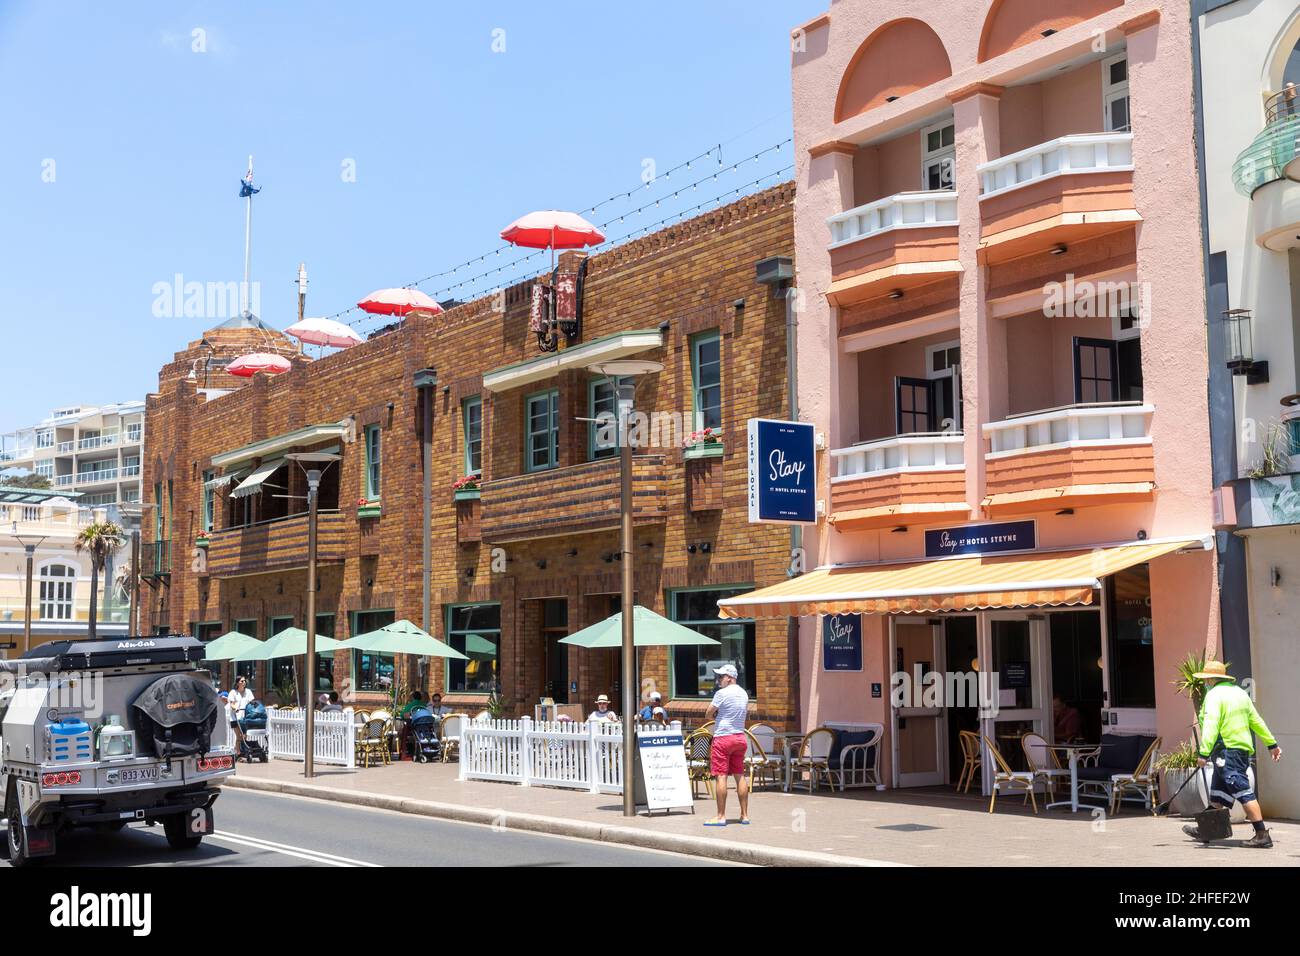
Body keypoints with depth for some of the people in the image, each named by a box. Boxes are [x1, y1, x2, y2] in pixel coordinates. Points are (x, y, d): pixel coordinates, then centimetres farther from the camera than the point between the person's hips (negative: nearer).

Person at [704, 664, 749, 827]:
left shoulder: (722, 693, -12)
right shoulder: (743, 693, 10)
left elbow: (708, 715, -8)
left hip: (723, 737, -7)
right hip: (740, 736, 7)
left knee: (720, 777, -4)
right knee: (740, 776, 11)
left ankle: (721, 816, -5)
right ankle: (745, 815, 13)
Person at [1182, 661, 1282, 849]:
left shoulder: (1214, 695, -11)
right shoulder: (1239, 693, 15)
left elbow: (1211, 726, -21)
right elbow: (1256, 721, 19)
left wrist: (1204, 753, -25)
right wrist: (1272, 744, 25)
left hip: (1226, 750, -10)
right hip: (1243, 750, 10)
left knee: (1243, 792, -9)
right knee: (1217, 796, 15)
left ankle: (1262, 835, -10)